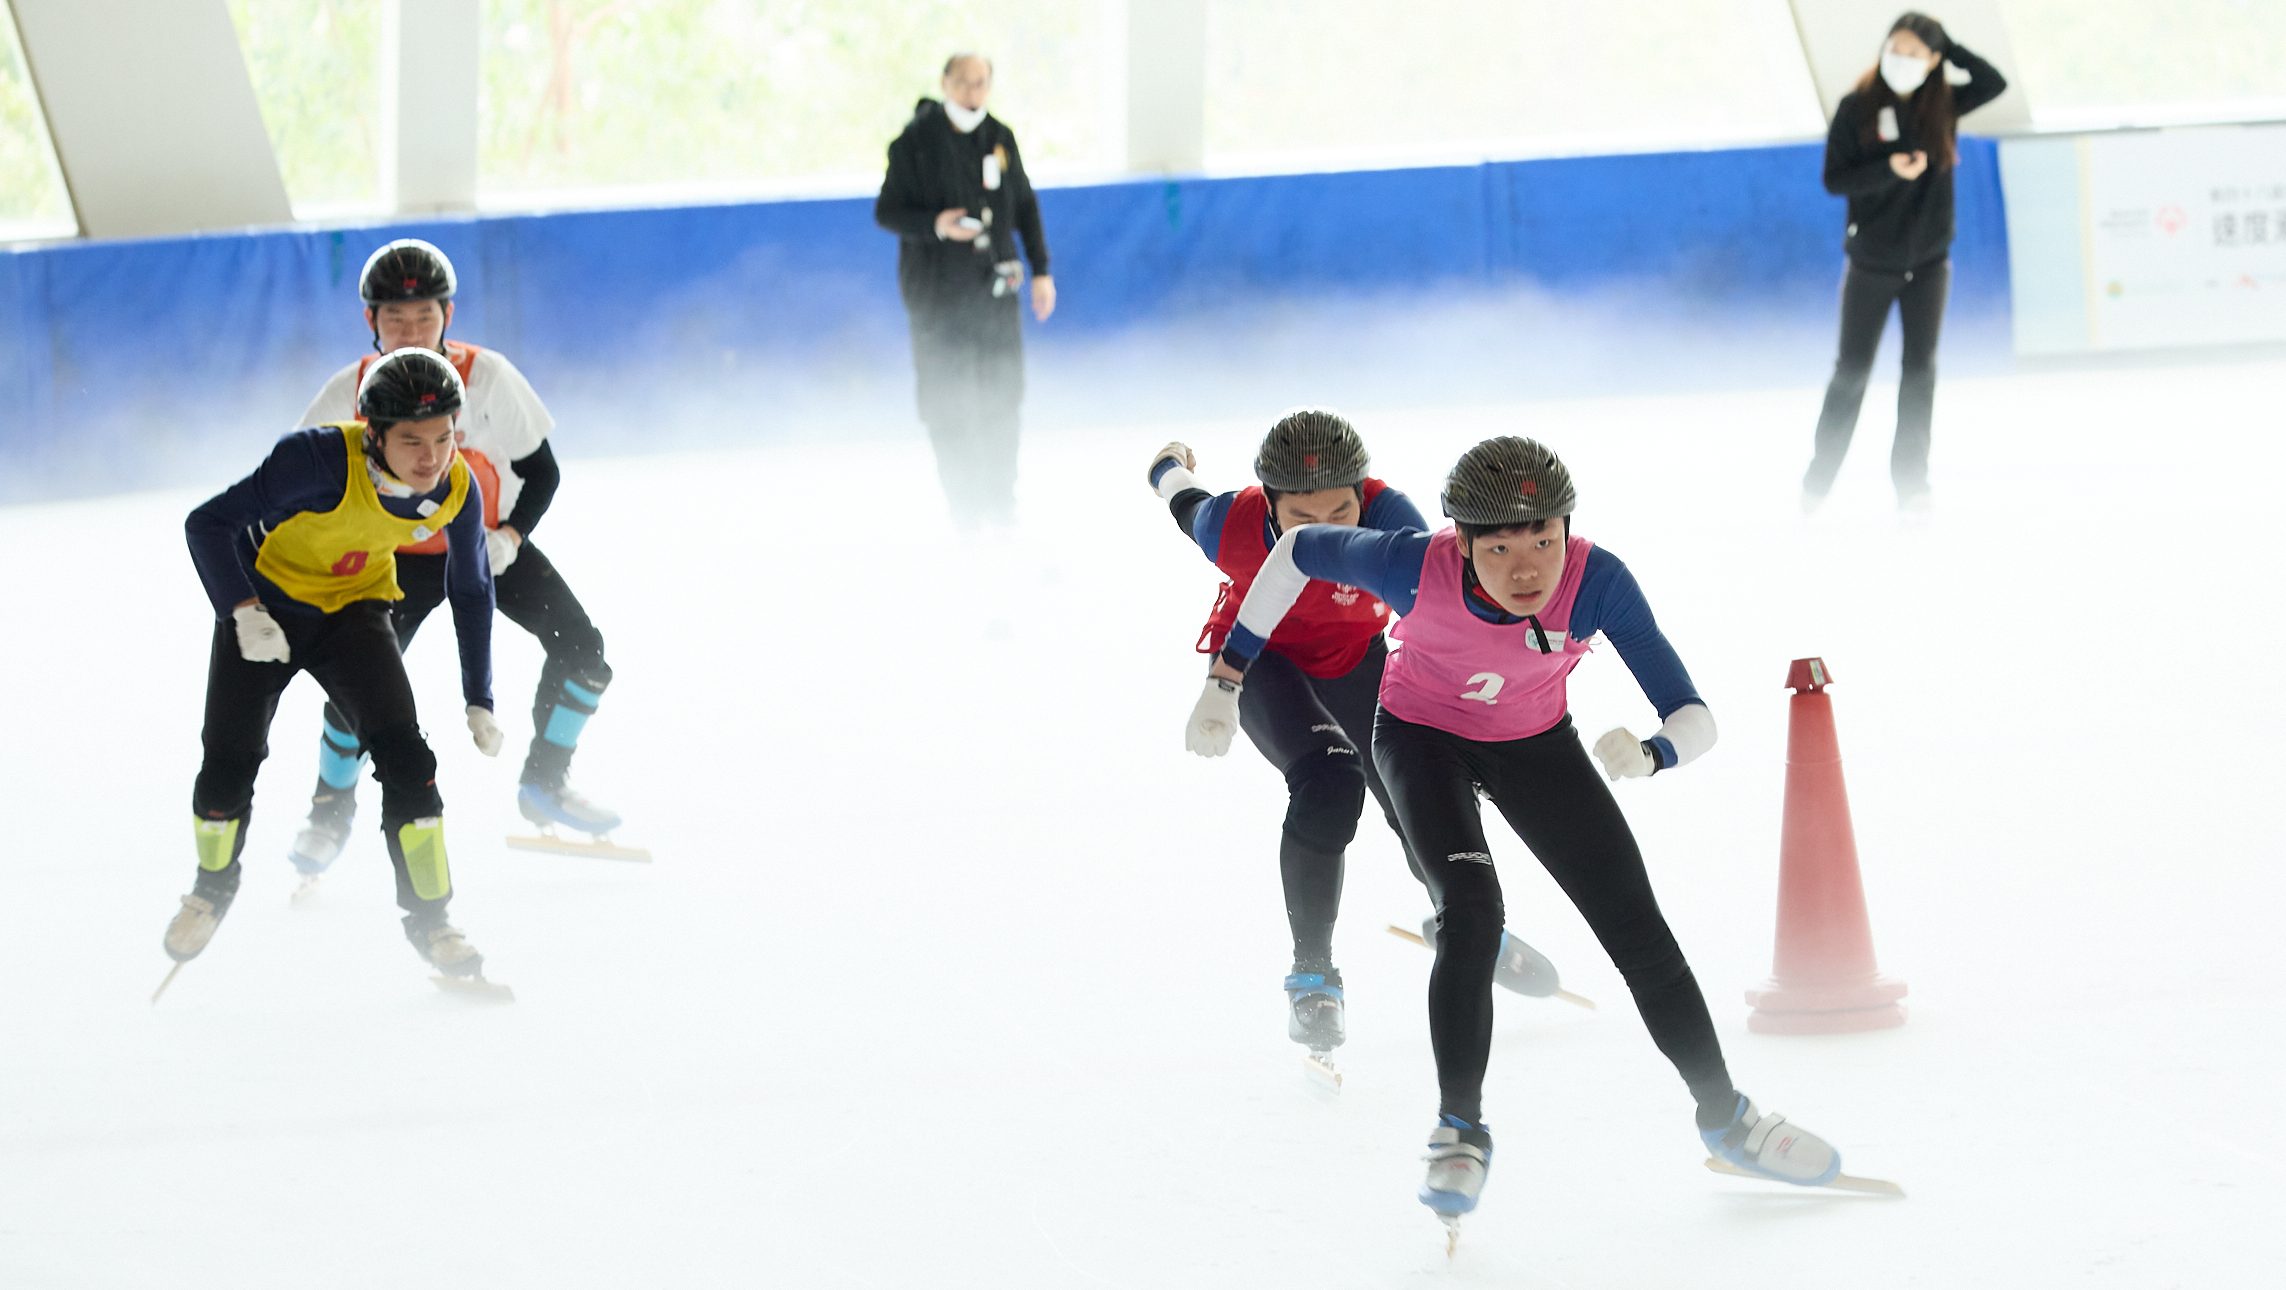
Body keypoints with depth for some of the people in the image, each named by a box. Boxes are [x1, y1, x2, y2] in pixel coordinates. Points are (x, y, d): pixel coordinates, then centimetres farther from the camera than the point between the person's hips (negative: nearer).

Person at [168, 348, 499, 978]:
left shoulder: (457, 488, -19)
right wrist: (242, 611, -40)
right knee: (230, 762, -4)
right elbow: (208, 524, -27)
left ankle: (429, 917, -1)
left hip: (355, 609, 3)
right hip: (266, 602, -2)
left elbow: (472, 593, -1)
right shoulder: (320, 461, -35)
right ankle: (214, 885, 28)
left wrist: (479, 702, 1)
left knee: (404, 754, -15)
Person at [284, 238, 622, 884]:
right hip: (400, 557, -1)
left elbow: (542, 469, -9)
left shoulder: (487, 377, -19)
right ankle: (330, 812, 11)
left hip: (487, 541, 1)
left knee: (581, 648, -12)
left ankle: (545, 782, 13)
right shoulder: (351, 393, -18)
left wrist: (510, 536, -23)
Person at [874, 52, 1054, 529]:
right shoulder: (915, 142, -6)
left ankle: (1001, 502, 17)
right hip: (937, 290, -4)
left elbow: (1025, 206, 17)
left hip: (995, 284, 4)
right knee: (948, 401, -3)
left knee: (1001, 398, 5)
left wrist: (1041, 270, 13)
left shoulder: (1000, 139, 8)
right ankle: (965, 510, 6)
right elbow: (887, 211, -5)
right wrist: (935, 226, -23)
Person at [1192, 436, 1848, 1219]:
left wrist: (1648, 756, -56)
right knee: (1471, 910, -24)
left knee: (1635, 923, 3)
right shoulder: (1415, 569, -35)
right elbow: (1300, 551, -15)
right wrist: (1228, 677, -10)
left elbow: (1693, 719, -34)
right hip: (1422, 735, -2)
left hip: (1536, 742, 2)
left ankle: (1724, 1117, 23)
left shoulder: (1595, 581, -34)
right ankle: (1460, 1129, -8)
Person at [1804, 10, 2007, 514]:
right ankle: (1818, 481, 11)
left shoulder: (1942, 104, -3)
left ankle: (1911, 482, 11)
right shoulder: (1857, 108, -10)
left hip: (1928, 262, 2)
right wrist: (1890, 169, -27)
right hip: (1871, 261, -2)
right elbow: (1835, 179, -12)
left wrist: (1945, 45, -18)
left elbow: (1994, 83, -15)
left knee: (1920, 370, 4)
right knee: (1851, 372, 2)